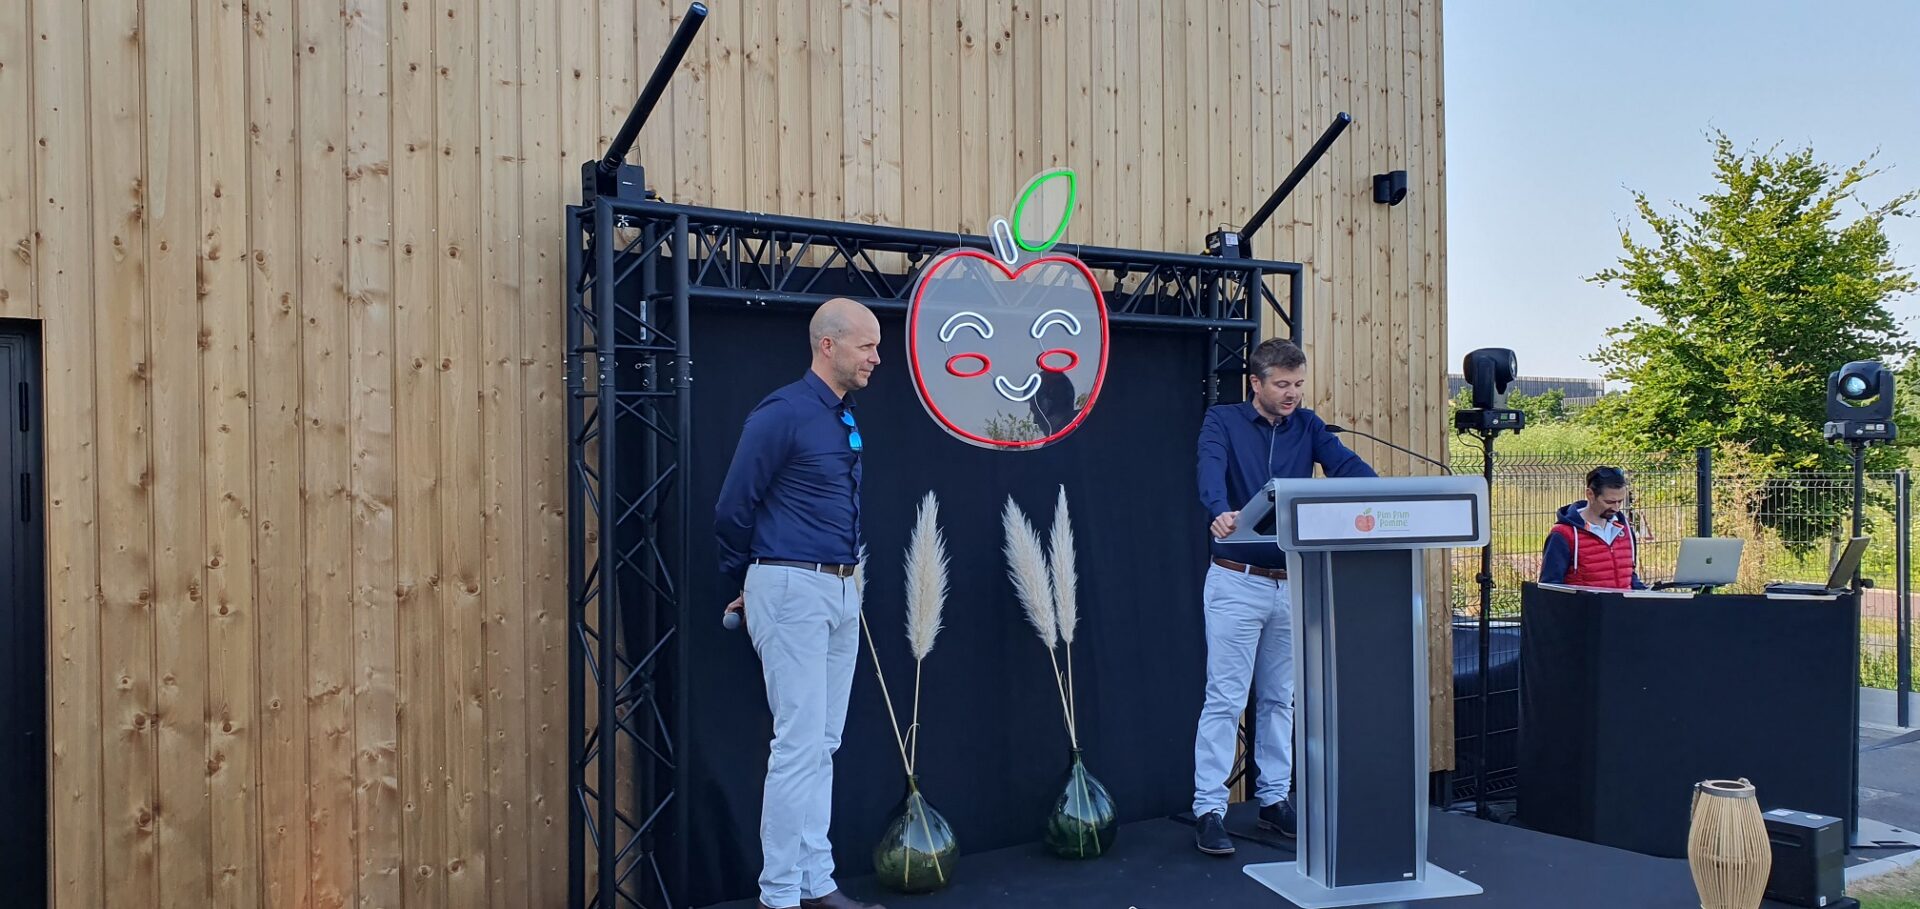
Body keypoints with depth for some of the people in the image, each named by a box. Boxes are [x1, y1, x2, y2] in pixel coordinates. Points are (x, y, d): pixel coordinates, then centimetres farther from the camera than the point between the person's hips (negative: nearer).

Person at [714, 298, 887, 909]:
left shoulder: (846, 419, 13)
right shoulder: (782, 414, -13)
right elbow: (732, 509, -9)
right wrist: (745, 587, 4)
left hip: (842, 593, 8)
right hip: (792, 590, -8)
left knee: (822, 744, 11)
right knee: (800, 744, -6)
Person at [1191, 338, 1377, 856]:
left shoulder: (1307, 427, 7)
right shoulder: (1222, 422, -5)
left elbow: (1348, 466, -8)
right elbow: (1211, 472, -24)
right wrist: (1221, 513, -46)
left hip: (1293, 581, 5)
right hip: (1237, 581, -4)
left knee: (1279, 698, 13)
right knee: (1225, 698, -4)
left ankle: (1275, 799, 24)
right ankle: (1209, 809, 1)